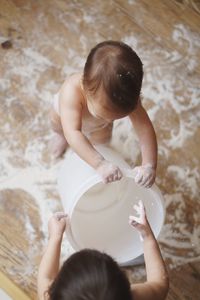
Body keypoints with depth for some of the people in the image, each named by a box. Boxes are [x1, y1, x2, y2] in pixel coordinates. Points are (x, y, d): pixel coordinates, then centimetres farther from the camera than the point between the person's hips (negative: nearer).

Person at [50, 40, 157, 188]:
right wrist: (100, 163, -69)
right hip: (65, 113, -2)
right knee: (58, 125, 25)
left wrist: (149, 165, -56)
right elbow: (72, 133, -59)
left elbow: (145, 128, -43)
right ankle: (60, 135, 61)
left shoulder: (127, 97, -45)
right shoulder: (71, 91, -54)